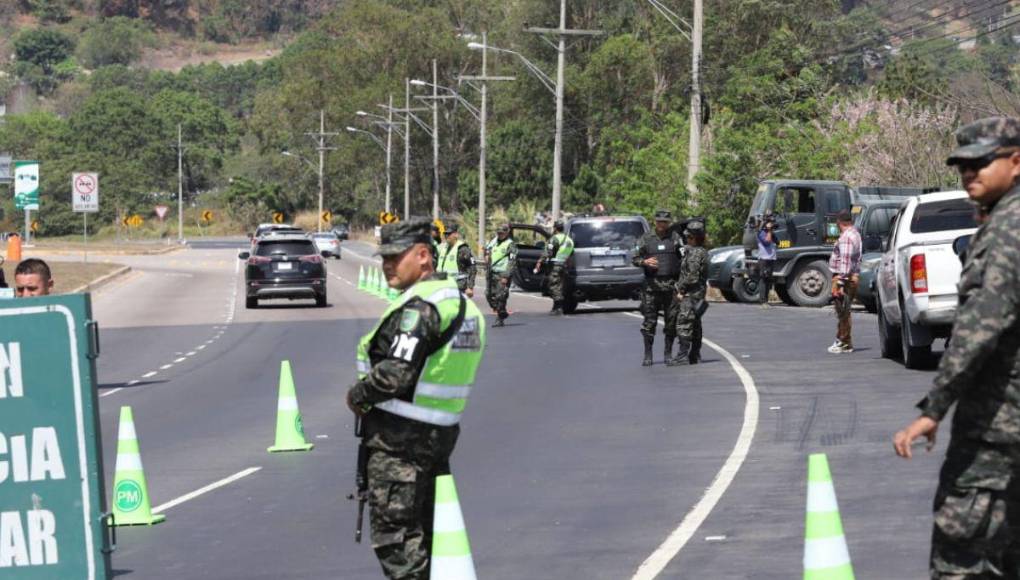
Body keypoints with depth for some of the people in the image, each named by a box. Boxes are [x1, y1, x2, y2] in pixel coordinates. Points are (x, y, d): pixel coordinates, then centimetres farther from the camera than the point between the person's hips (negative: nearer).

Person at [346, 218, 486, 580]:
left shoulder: (419, 306, -18)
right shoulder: (460, 300, 13)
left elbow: (396, 373, -26)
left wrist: (357, 395, -9)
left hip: (399, 437, -10)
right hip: (442, 432, 10)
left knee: (394, 533, -7)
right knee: (423, 529, 17)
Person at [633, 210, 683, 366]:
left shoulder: (675, 238, 5)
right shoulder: (646, 239, 8)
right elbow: (635, 259, 12)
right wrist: (645, 262, -11)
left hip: (671, 284, 0)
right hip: (651, 284, 0)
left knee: (671, 320, 3)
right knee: (649, 320, -1)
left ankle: (668, 353, 13)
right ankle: (648, 355, 4)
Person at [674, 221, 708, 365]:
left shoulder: (695, 253, -16)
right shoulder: (702, 252, 16)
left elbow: (691, 276, -20)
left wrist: (681, 290, -12)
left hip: (690, 294, -11)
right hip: (698, 293, 11)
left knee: (684, 324, -13)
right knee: (695, 325, 14)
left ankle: (682, 356, -18)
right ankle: (695, 356, 18)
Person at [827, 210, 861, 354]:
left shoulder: (846, 237, -17)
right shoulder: (855, 234, 16)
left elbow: (845, 262, -24)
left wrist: (840, 283, -25)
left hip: (844, 277, -10)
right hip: (853, 276, 10)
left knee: (843, 312, -5)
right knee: (844, 312, 16)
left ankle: (844, 343, -2)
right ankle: (844, 342, 21)